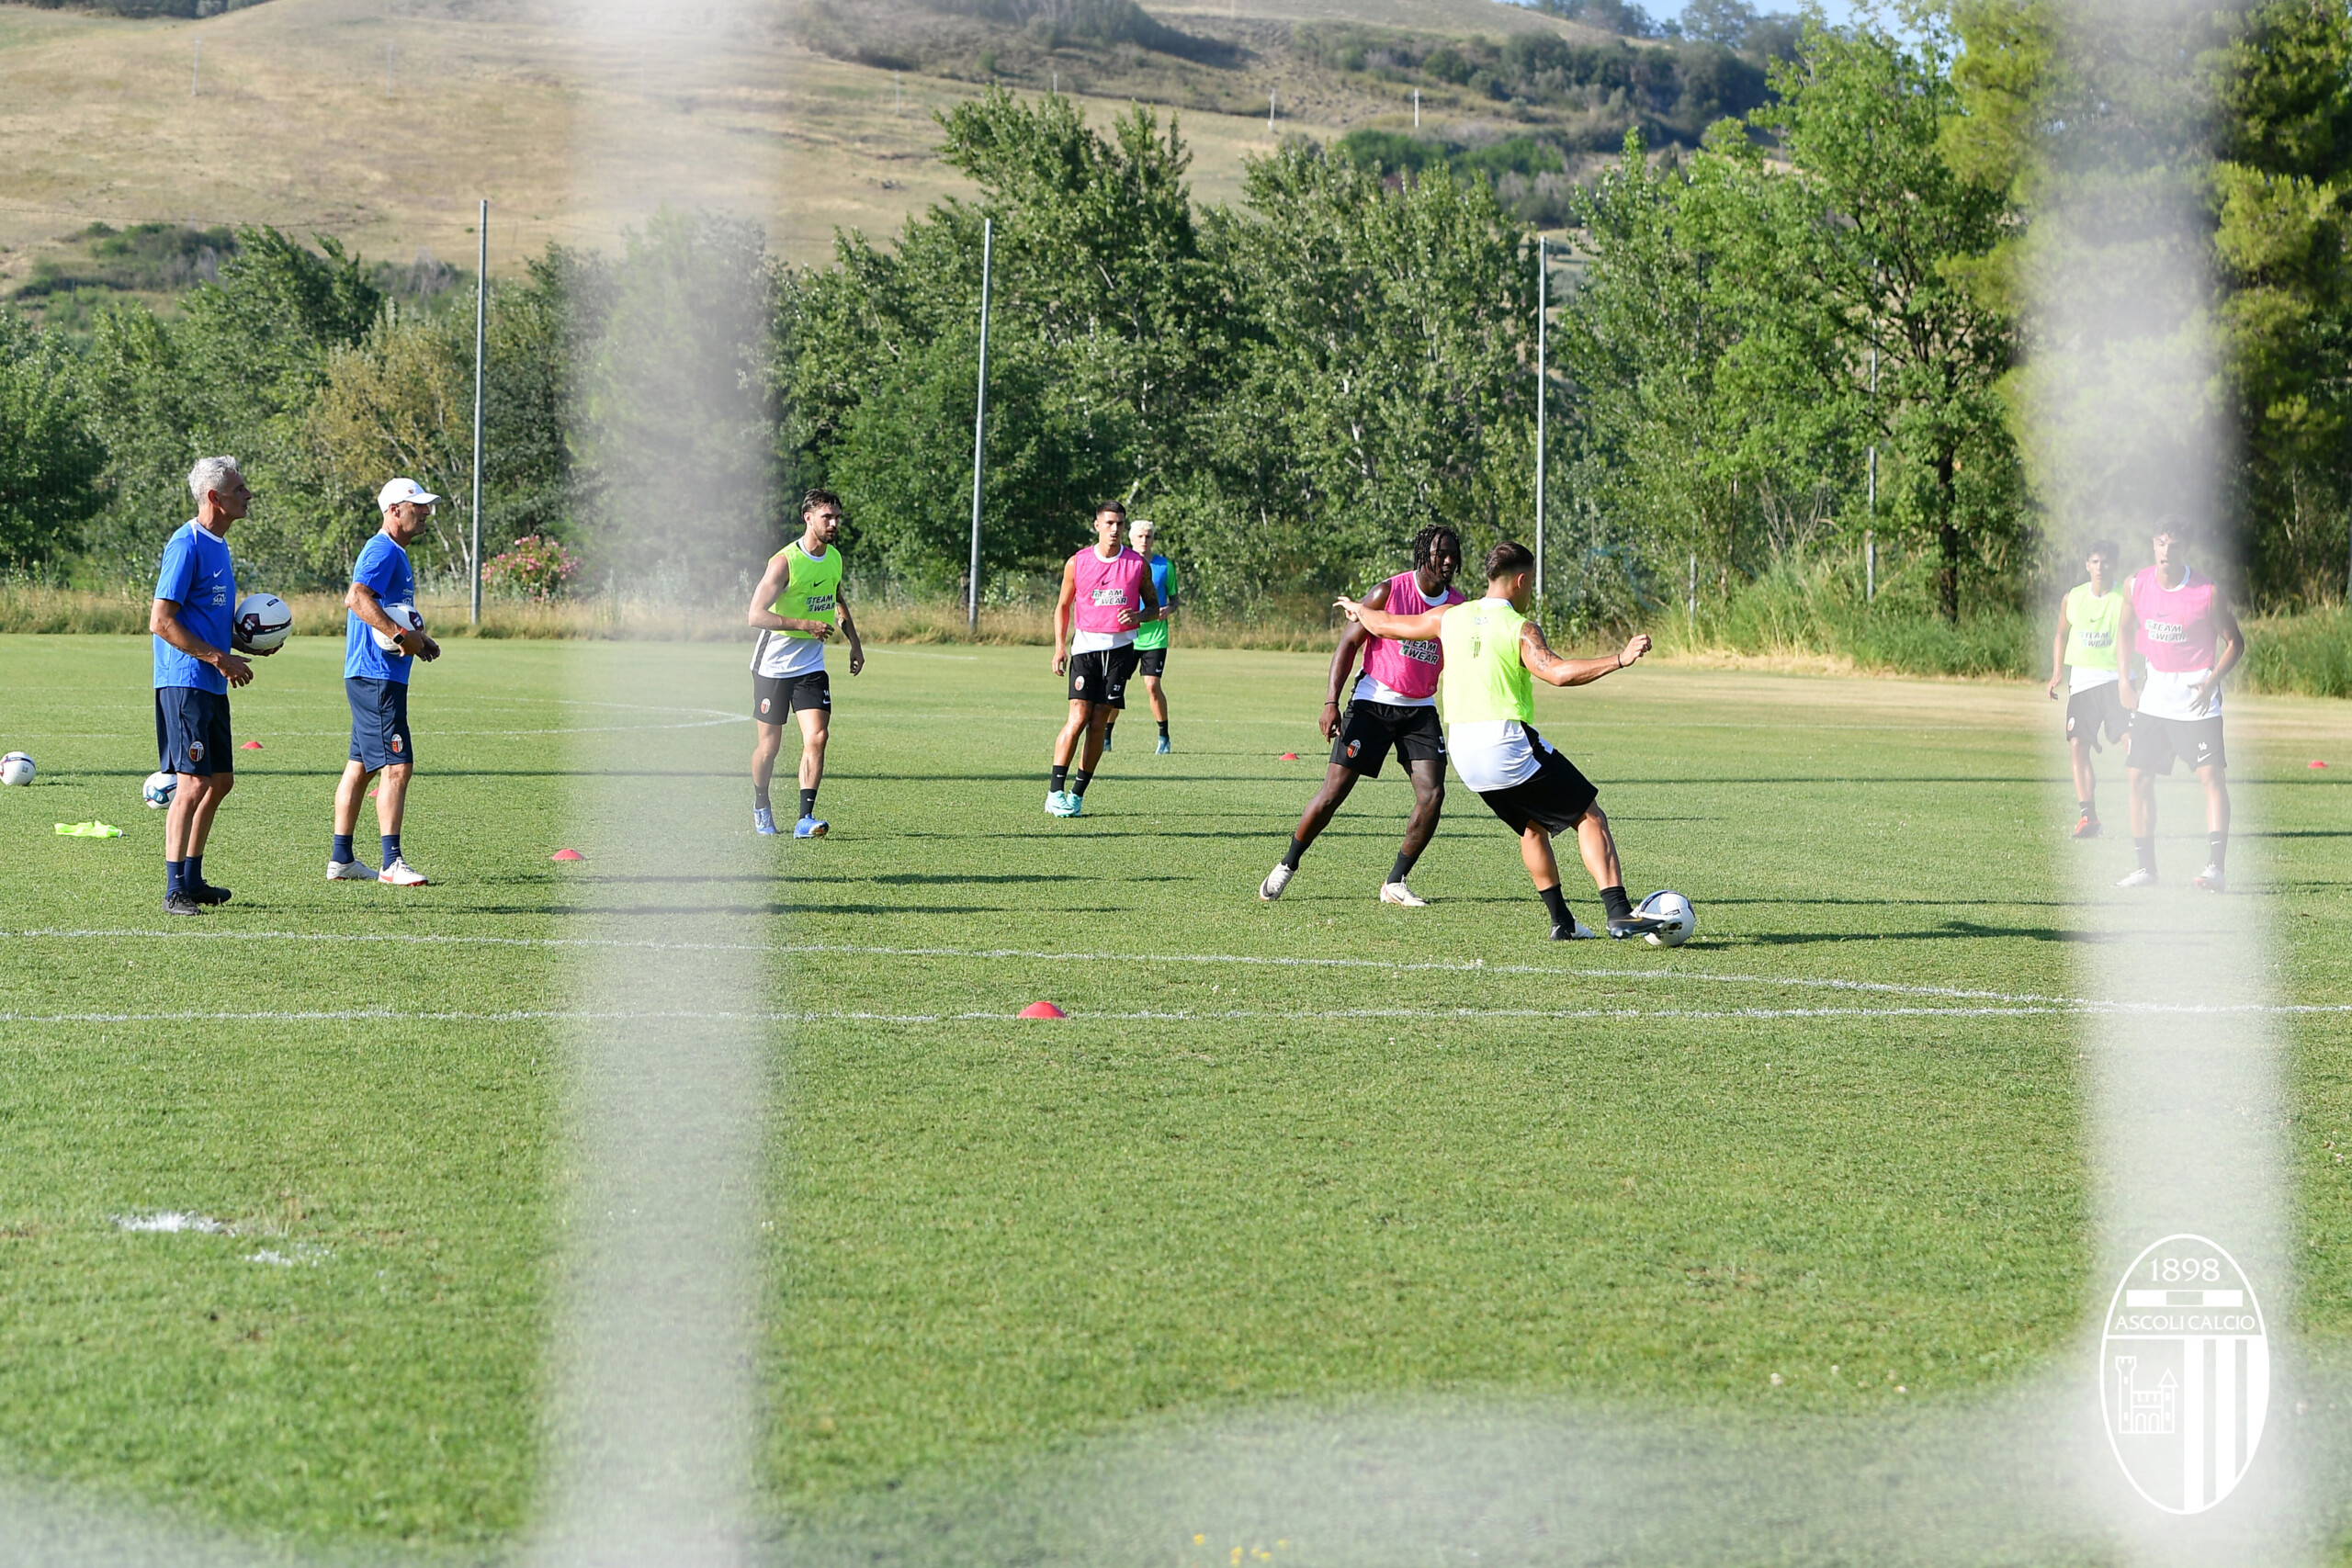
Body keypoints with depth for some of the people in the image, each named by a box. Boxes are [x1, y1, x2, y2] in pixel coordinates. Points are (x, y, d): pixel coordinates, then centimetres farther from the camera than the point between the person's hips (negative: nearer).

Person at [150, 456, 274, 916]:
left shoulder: (218, 544, 16)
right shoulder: (186, 545, -14)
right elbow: (161, 622, -18)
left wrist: (248, 644, 10)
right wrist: (220, 659, -18)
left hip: (212, 685, 10)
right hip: (184, 683, -10)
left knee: (220, 781, 13)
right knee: (194, 783, -12)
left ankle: (192, 879, 23)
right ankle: (174, 891, -10)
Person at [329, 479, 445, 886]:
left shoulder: (394, 553, 20)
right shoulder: (383, 551, -13)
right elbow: (357, 598, -28)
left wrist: (418, 639, 15)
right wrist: (402, 635, -29)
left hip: (369, 678, 11)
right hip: (376, 677, -11)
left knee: (360, 766, 13)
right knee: (397, 765, -13)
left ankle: (341, 859, 18)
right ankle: (391, 863, -14)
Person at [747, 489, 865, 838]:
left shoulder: (834, 558, 5)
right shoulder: (784, 562, -17)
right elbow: (756, 615, -21)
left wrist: (855, 642, 23)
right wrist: (805, 625, -28)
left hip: (811, 665, 5)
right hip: (773, 664, -5)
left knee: (817, 736, -13)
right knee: (770, 744, 4)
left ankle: (805, 819, -16)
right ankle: (760, 806, 29)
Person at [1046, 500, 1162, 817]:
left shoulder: (1138, 565, 4)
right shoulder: (1078, 562, 3)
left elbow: (1153, 606, 13)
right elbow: (1063, 605, 12)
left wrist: (1139, 616, -10)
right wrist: (1059, 646, 1)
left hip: (1120, 648, 1)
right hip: (1086, 645, -1)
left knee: (1098, 723, -1)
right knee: (1078, 717, -14)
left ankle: (1078, 793, 7)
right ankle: (1055, 792, -12)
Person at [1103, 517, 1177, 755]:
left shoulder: (1165, 565, 3)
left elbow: (1174, 597, 10)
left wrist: (1169, 609, -11)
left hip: (1155, 636, -1)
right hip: (1126, 636, 1)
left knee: (1152, 686, -10)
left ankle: (1164, 737, 4)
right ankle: (1105, 737, 10)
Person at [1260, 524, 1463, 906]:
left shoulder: (1458, 605, 2)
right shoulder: (1389, 592, -10)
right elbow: (1348, 642, -8)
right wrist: (1331, 702, -16)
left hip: (1420, 709, 4)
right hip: (1373, 700, -4)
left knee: (1432, 793, -12)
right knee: (1334, 790, -8)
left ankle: (1395, 883, 1)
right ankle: (1287, 865, 10)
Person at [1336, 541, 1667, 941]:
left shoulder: (1450, 617, 8)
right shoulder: (1520, 629, -10)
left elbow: (1386, 625, 22)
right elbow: (1558, 672, -26)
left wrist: (1358, 609, 42)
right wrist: (1619, 659, -27)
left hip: (1462, 751, 7)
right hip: (1507, 743, -7)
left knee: (1532, 828, 24)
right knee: (1590, 817, -2)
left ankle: (1561, 921, 19)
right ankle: (1619, 912, -14)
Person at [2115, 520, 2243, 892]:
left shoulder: (2208, 592, -13)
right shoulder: (2137, 585, -2)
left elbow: (2235, 642, -4)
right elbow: (2126, 629, 16)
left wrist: (2211, 681, -18)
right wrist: (2124, 678, 6)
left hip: (2196, 696, -5)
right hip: (2153, 695, 5)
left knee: (2212, 776, -14)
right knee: (2138, 777, 4)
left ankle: (2216, 867, -18)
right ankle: (2146, 867, 14)